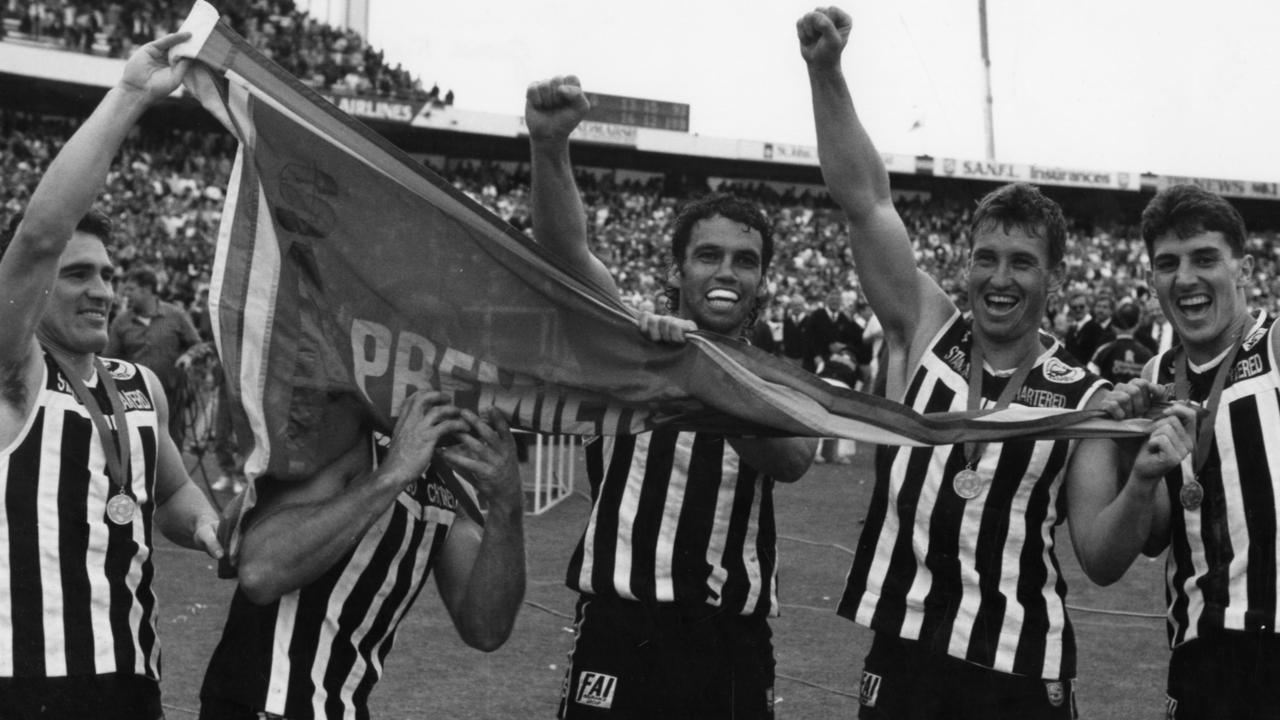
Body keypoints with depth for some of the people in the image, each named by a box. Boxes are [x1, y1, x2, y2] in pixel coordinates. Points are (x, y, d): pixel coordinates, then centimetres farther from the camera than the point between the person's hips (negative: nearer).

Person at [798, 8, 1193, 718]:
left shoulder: (1086, 399, -1)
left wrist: (1141, 486, -22)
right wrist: (826, 71, -16)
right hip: (901, 655, 1)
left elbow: (1100, 561, -3)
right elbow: (864, 200, -6)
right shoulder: (925, 330, 3)